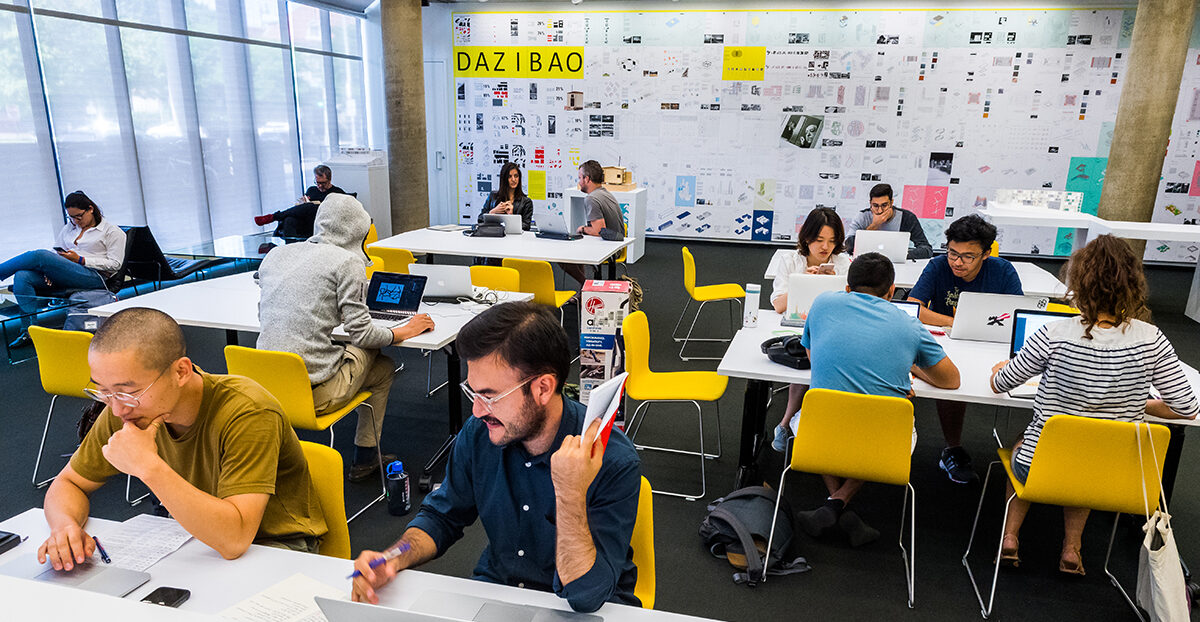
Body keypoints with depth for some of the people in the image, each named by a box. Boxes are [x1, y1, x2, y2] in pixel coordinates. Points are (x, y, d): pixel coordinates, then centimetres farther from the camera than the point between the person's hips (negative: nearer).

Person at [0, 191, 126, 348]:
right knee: (22, 276, -22)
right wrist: (50, 270, 0)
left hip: (93, 277, -7)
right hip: (62, 275, 7)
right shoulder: (68, 228, 27)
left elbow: (115, 264, -3)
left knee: (39, 255, -25)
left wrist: (80, 260, -9)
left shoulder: (112, 231, 6)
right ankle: (29, 329, -24)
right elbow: (56, 252, 22)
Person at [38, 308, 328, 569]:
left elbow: (234, 539, -38)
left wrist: (150, 467, -39)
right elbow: (68, 483, 5)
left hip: (275, 543, -5)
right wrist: (65, 525, -19)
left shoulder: (249, 412, -32)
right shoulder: (125, 408, -11)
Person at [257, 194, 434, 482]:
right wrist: (405, 331, 8)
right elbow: (362, 334, -9)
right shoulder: (347, 261, -8)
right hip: (316, 392, -6)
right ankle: (365, 457, 32)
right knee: (383, 366, 20)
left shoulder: (274, 255, 11)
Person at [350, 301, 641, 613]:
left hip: (589, 610, -4)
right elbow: (442, 516, 7)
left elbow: (586, 596, -26)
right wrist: (394, 560, -11)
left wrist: (571, 494, -38)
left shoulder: (615, 462, -24)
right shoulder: (479, 432, -8)